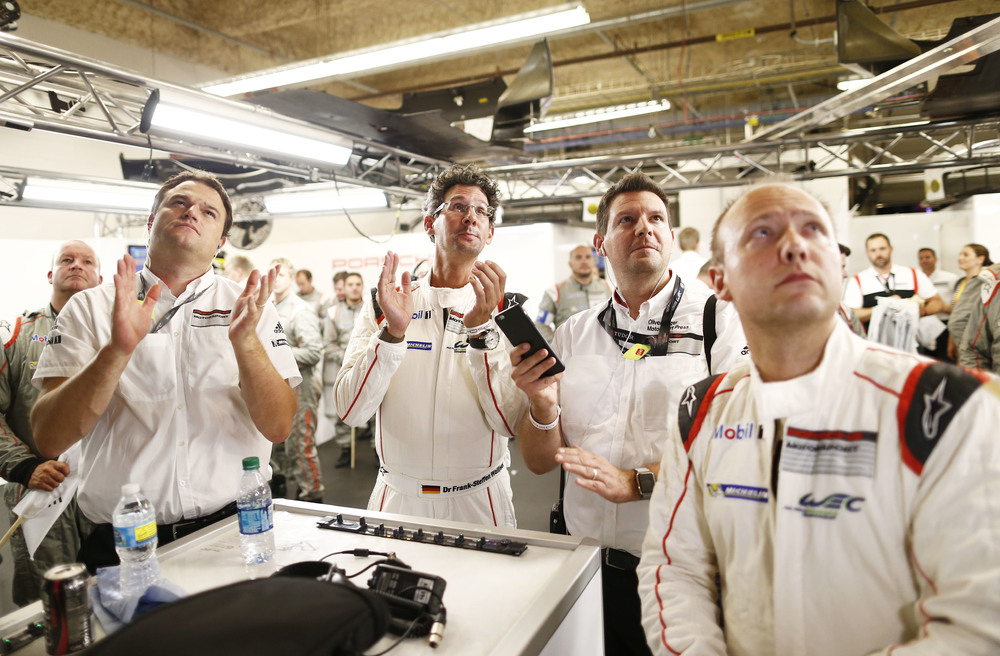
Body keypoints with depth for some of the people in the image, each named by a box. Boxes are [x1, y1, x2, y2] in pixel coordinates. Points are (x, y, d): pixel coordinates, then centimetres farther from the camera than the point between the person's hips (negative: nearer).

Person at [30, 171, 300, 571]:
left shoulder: (250, 306, 4)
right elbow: (48, 439, -5)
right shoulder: (89, 307, 4)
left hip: (232, 528, 0)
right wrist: (118, 349, -19)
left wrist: (246, 342, -20)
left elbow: (278, 428, -5)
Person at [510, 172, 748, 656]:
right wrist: (542, 407, -14)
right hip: (587, 564, 3)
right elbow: (539, 462, 5)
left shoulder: (721, 321, -5)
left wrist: (638, 482, -22)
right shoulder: (573, 334, 5)